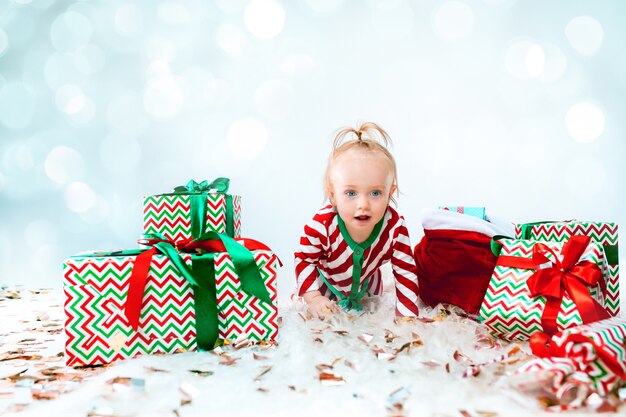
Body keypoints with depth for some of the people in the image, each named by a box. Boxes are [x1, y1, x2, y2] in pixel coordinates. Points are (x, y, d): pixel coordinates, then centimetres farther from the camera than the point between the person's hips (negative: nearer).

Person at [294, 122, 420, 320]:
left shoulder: (395, 227, -36)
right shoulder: (321, 226, -42)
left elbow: (405, 271, -24)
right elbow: (304, 259, -24)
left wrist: (406, 315, -28)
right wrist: (313, 298, -35)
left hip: (367, 283, 3)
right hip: (326, 286, -2)